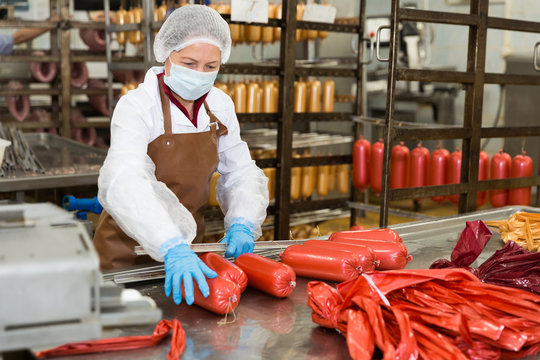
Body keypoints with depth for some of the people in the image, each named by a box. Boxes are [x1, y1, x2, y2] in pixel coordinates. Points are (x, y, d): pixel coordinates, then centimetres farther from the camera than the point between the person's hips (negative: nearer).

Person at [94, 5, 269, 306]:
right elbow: (122, 183, -38)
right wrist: (171, 248, -52)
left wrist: (243, 224, -19)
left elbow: (241, 174, 2)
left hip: (187, 242, 5)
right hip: (130, 249, -5)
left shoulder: (220, 106, -4)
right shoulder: (138, 106, -22)